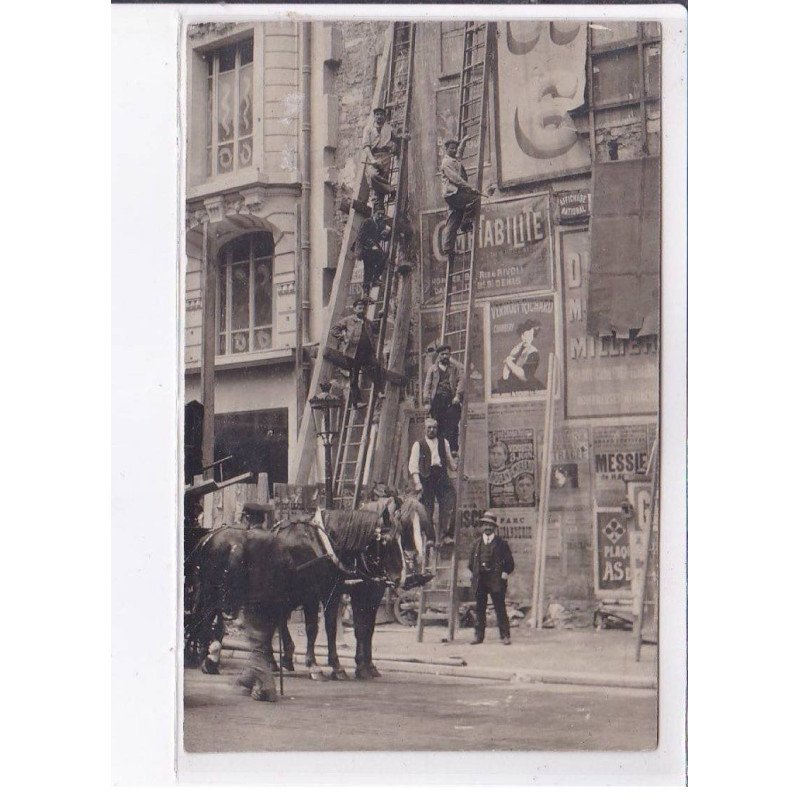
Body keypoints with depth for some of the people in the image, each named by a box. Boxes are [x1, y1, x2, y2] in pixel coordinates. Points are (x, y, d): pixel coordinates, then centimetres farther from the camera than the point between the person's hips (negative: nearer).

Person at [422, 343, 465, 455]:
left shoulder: (456, 367, 15)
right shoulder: (433, 368, 18)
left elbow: (461, 381, 4)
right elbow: (427, 386, 13)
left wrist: (458, 396, -10)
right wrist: (427, 402, 2)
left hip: (451, 399, -1)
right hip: (437, 399, 1)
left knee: (452, 426, -12)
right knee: (439, 427, -6)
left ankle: (453, 449, -16)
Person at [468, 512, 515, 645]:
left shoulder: (501, 543, 2)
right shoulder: (477, 544, 13)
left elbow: (509, 562, 3)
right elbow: (471, 562, 20)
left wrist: (505, 573, -6)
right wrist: (475, 574, 10)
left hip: (496, 581, -4)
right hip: (480, 582, 4)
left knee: (500, 609, -4)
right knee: (479, 609, 5)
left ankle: (505, 636, 0)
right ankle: (478, 635, 9)